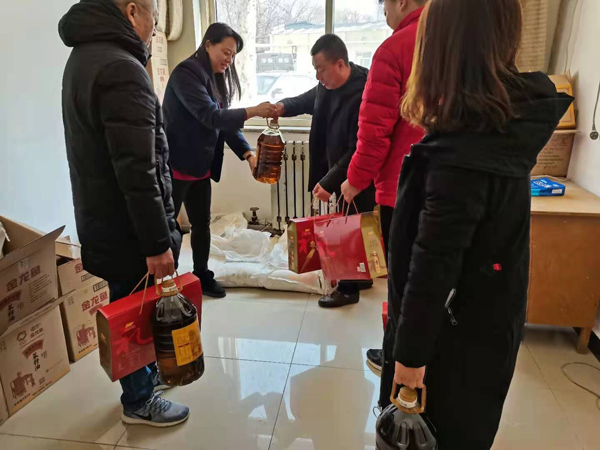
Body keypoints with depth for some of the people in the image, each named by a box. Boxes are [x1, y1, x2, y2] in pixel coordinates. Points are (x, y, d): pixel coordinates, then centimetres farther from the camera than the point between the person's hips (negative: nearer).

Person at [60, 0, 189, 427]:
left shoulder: (84, 56, 12)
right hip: (126, 226, -10)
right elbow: (136, 171, -26)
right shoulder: (122, 69, -21)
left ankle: (144, 374, 41)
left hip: (101, 217, 10)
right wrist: (157, 242, -21)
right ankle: (139, 401, 28)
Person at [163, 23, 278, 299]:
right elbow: (209, 116, -26)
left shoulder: (217, 79, 12)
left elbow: (225, 122, 6)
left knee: (202, 224, 14)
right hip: (176, 166, -8)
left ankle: (202, 277, 29)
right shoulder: (186, 73, -14)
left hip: (201, 167, 8)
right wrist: (252, 112, -31)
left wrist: (248, 154, -7)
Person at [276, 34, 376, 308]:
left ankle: (349, 288, 23)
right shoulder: (327, 86, 0)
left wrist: (328, 182, -27)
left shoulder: (363, 93, -27)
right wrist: (283, 107, 0)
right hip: (339, 173, 8)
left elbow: (358, 150, -29)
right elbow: (307, 100, 21)